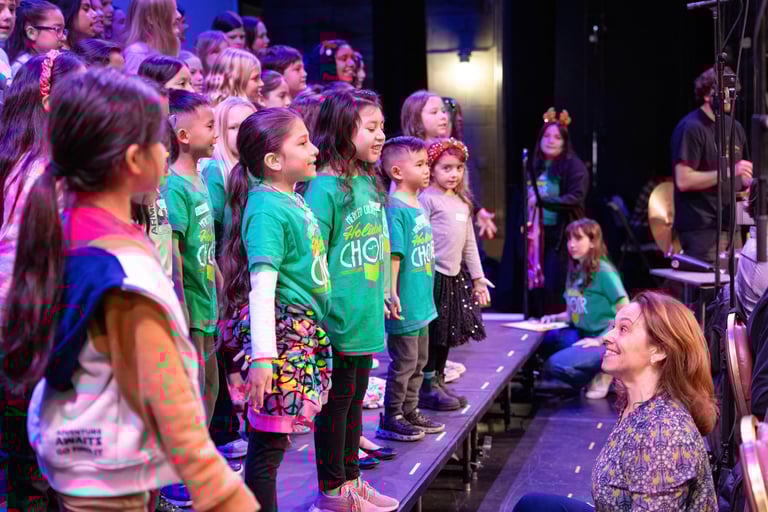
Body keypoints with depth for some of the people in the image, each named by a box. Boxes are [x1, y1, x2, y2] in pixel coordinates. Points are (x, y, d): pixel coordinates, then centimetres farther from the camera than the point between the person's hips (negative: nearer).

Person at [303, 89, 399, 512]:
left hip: (365, 316, 8)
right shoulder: (325, 187, -16)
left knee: (354, 399, 17)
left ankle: (350, 478, 30)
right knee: (336, 401, 4)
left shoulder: (369, 182, 10)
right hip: (338, 320, -8)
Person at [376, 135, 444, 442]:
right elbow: (393, 255, -21)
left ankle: (410, 412, 29)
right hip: (405, 303, -9)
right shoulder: (396, 209, -18)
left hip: (421, 301, 9)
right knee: (404, 362, -1)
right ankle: (390, 420, 10)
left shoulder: (418, 205, 10)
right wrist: (392, 294, -24)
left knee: (419, 361, 17)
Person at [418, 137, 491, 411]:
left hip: (456, 276, 8)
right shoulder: (427, 199, -10)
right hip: (433, 275, -8)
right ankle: (427, 388, 6)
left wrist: (478, 278, 18)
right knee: (432, 334, -3)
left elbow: (469, 243, 20)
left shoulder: (463, 202, 15)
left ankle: (439, 381, 24)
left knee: (448, 334, 13)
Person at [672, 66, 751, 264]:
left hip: (731, 226, 8)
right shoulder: (691, 128, -10)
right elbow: (683, 180, -18)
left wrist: (751, 182, 3)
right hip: (702, 228, -8)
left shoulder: (734, 127, 15)